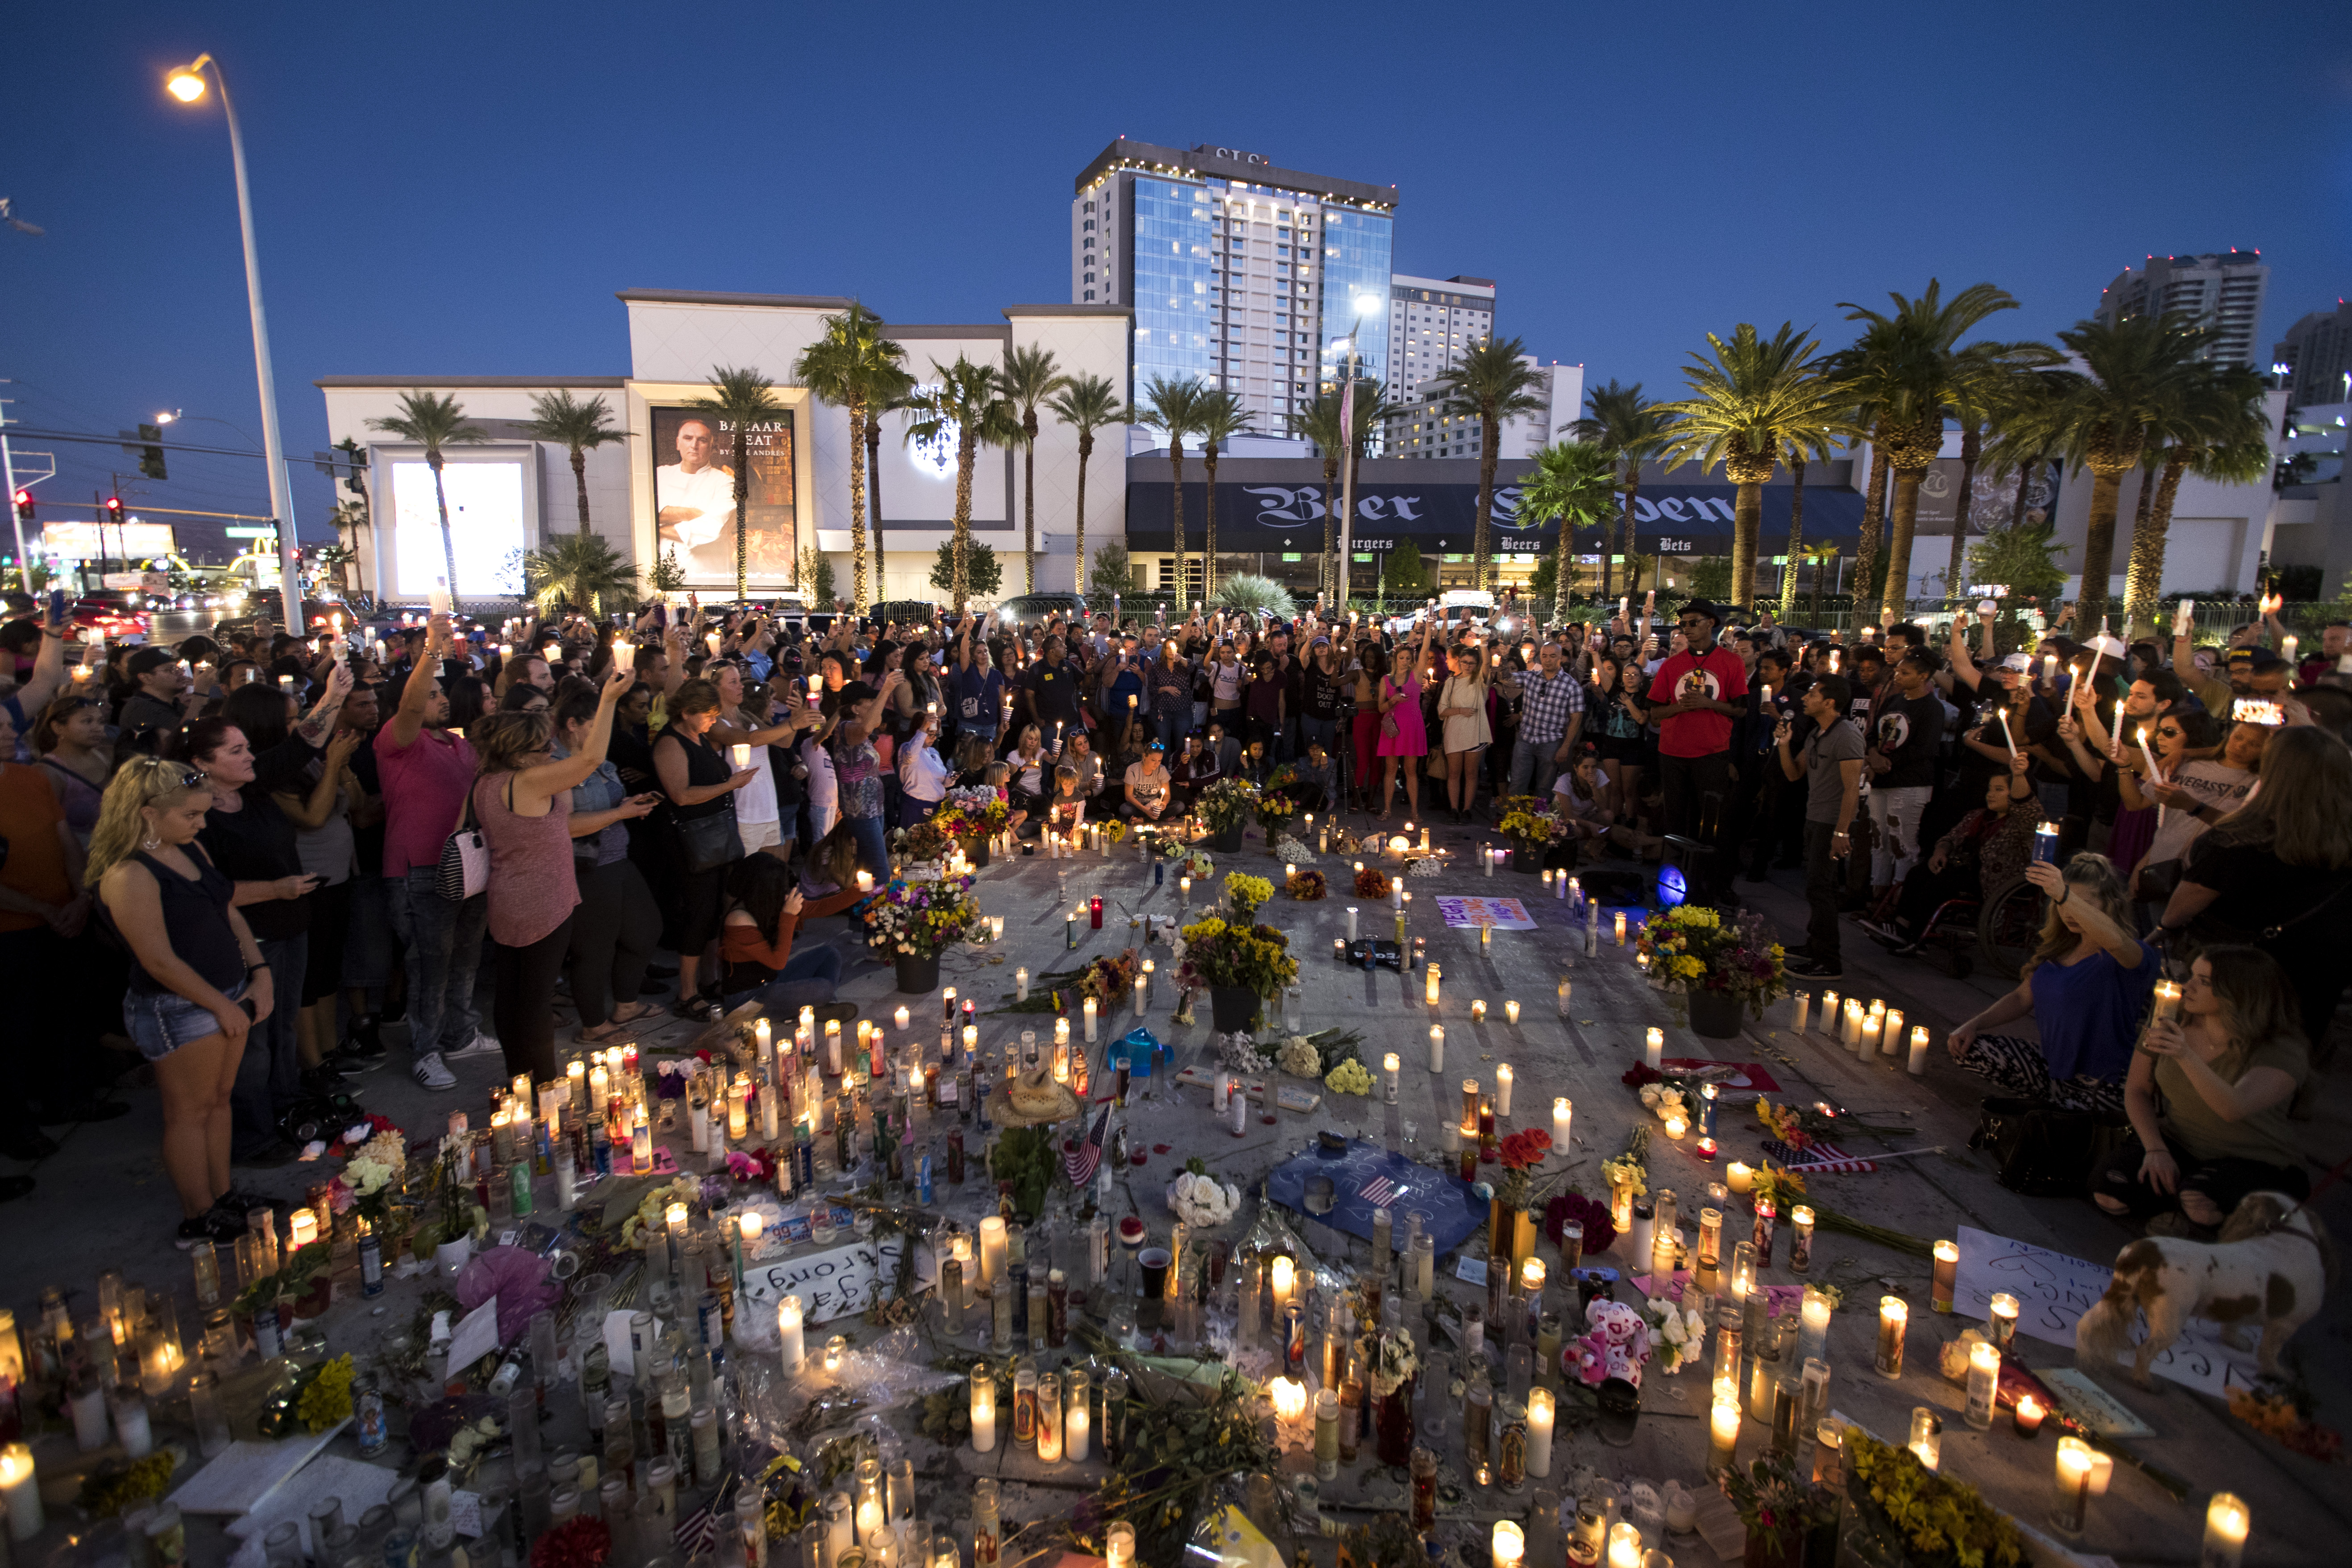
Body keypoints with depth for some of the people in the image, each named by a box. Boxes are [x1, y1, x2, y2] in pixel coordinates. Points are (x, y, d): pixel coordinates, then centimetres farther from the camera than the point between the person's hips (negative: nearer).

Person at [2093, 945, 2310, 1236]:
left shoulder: (2282, 1050, -19)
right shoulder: (2171, 1022, -6)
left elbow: (2233, 1109, -38)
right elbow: (2137, 1090, 3)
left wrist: (2186, 1056, -53)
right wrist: (2156, 1150, -11)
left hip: (2254, 1161, -4)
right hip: (2177, 1144, 4)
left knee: (2199, 1204, -36)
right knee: (2108, 1195, -22)